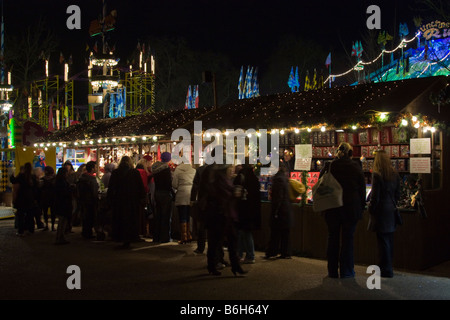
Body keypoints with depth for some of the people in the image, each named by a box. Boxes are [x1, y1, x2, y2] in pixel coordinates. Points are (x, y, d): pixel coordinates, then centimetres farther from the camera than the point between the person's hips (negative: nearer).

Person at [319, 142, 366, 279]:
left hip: (332, 209, 1)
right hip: (351, 209, -1)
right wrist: (361, 208, 9)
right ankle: (346, 271, 9)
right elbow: (362, 189, 2)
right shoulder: (356, 167, -3)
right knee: (348, 239, 5)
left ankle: (332, 271, 13)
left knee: (333, 238, 9)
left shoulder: (328, 166, -1)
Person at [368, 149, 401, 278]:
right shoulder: (395, 175, 5)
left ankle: (386, 270, 4)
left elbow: (375, 196, -14)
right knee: (389, 241, 15)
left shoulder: (377, 175, -14)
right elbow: (397, 194, 11)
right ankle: (388, 268, 26)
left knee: (383, 242, -1)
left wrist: (370, 210, -2)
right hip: (392, 212, 7)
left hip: (381, 212, -7)